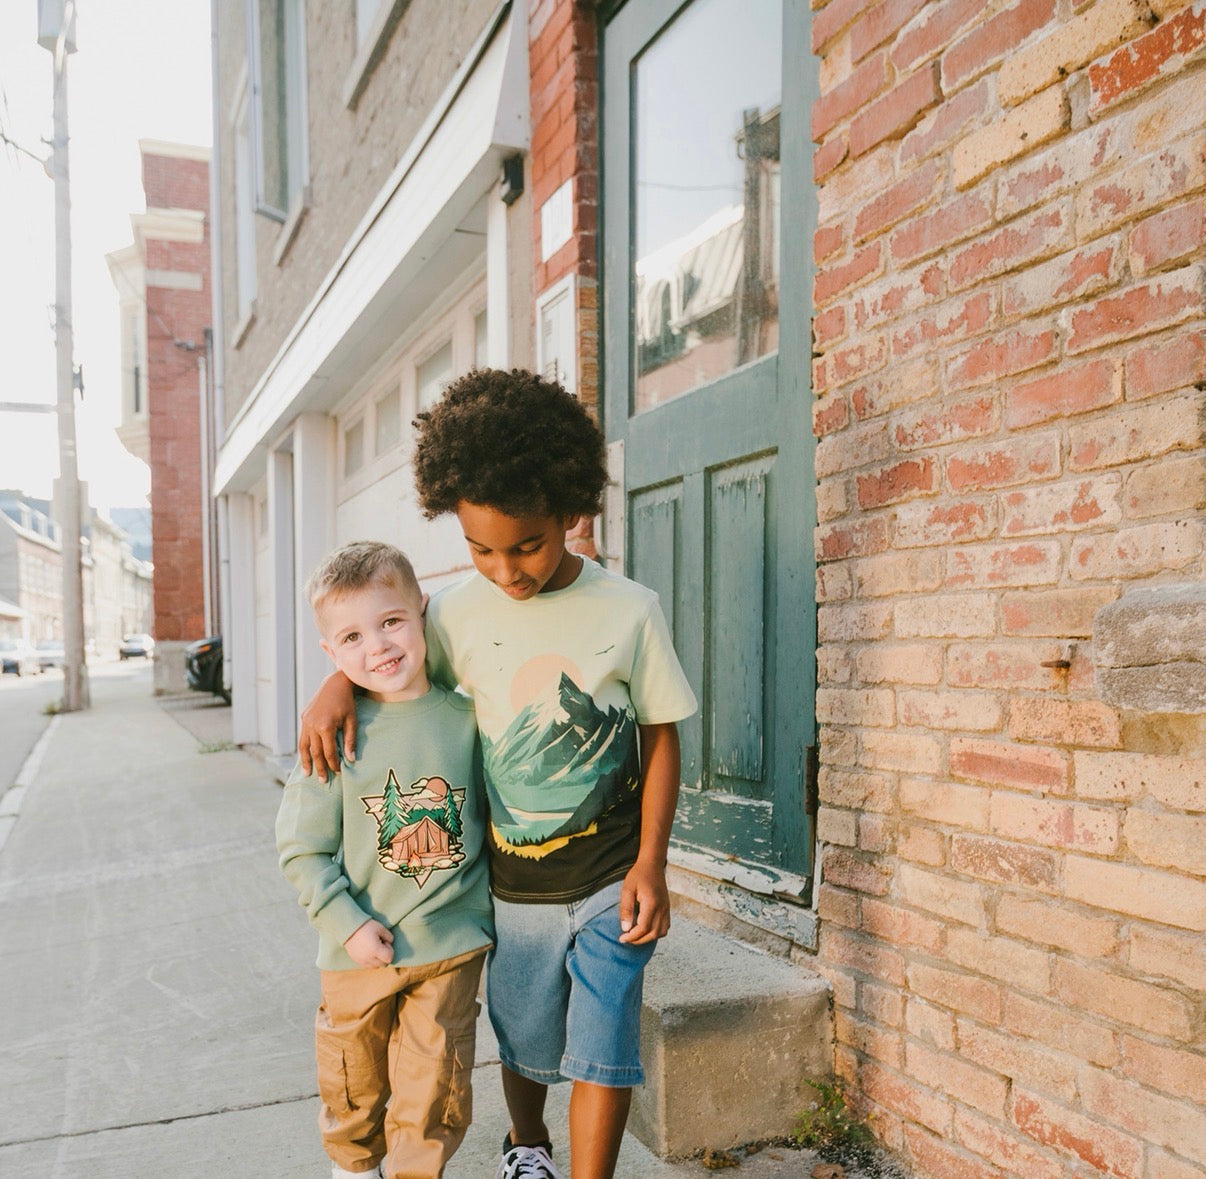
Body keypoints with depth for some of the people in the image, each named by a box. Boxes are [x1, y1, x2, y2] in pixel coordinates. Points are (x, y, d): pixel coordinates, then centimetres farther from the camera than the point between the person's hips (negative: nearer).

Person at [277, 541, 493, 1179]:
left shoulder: (465, 718, -5)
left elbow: (488, 813, 9)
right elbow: (301, 848, -7)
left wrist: (484, 900, 5)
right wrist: (347, 923, -14)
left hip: (450, 942, 0)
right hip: (359, 950, 0)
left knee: (434, 1091, 8)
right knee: (354, 1080, 21)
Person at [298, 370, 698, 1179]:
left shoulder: (630, 611, -13)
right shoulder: (461, 611, -8)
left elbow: (661, 737, -4)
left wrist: (650, 864, -8)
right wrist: (338, 683, -11)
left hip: (609, 877, -2)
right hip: (511, 882, 3)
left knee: (602, 1048, 0)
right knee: (524, 1041, 20)